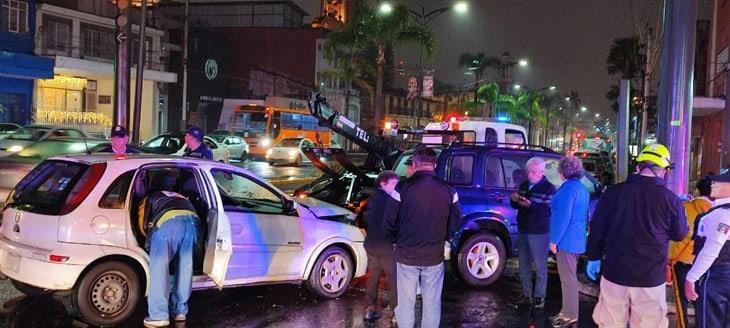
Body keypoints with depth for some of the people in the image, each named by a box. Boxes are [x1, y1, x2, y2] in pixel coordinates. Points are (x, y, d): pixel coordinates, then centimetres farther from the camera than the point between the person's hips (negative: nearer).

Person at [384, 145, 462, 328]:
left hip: (406, 255, -2)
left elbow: (390, 222, -8)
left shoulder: (403, 188, -12)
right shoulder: (448, 190, -3)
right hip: (435, 256, 2)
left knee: (406, 302, 9)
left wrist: (396, 241, 10)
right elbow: (455, 222, 3)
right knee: (432, 302, 13)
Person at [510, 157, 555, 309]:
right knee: (524, 265, 13)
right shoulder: (524, 185, 10)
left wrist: (530, 205, -29)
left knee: (540, 267, 2)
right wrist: (514, 200, -7)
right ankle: (527, 294, 24)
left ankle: (539, 296, 12)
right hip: (522, 230, 7)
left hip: (539, 232, -7)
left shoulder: (549, 188, -9)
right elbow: (515, 206, 16)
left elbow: (548, 211, -18)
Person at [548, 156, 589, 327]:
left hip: (566, 240, -10)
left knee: (568, 278, -4)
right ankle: (568, 312, 25)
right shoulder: (582, 188, 15)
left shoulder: (568, 188, -17)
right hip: (576, 239, 10)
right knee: (569, 277, 17)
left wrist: (554, 240, -17)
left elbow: (563, 217, -22)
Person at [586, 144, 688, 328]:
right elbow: (679, 234, 6)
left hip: (615, 273, 1)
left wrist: (593, 257, 15)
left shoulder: (613, 192, -5)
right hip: (651, 278, -1)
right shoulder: (670, 199, -9)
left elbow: (597, 228, 2)